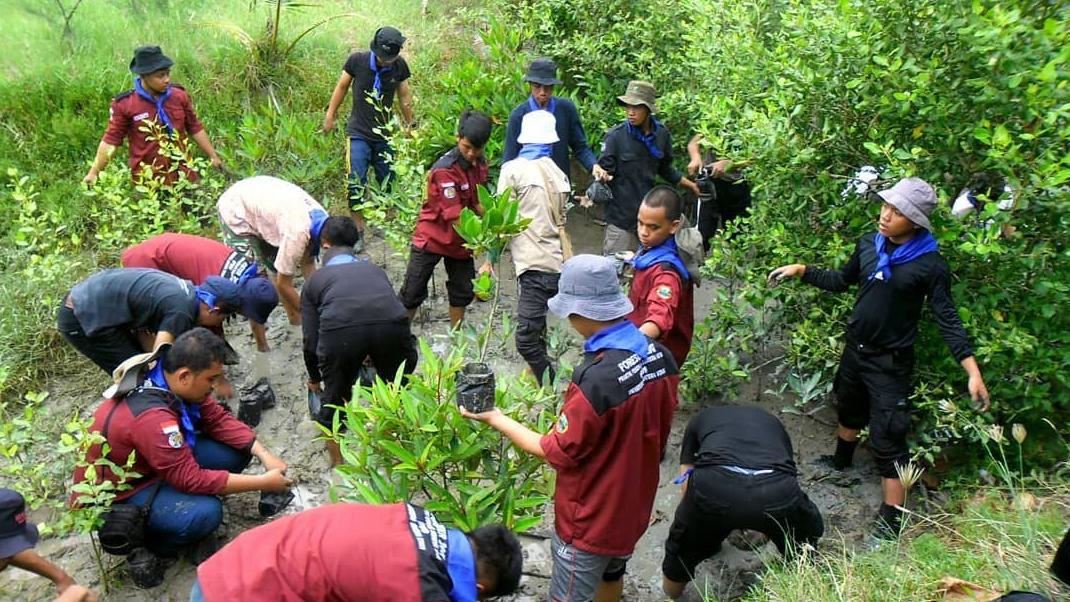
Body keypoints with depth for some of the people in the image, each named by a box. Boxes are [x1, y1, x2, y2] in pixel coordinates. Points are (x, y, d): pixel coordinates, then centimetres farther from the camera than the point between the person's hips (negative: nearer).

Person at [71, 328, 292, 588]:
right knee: (205, 513, -31)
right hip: (115, 494, -8)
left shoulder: (170, 376, -14)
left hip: (153, 466, 9)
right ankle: (145, 545, 0)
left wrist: (265, 454, -17)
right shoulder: (151, 417, -37)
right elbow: (192, 479, -31)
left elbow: (219, 420, -5)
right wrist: (264, 483, -26)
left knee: (236, 451, -7)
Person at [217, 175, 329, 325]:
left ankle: (294, 319, 18)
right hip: (235, 211, -8)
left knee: (282, 266, 7)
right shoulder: (298, 231, -37)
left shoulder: (321, 220, -14)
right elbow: (283, 284, -27)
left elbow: (307, 263, -2)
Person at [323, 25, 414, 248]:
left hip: (385, 135, 3)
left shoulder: (400, 66, -4)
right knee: (356, 185, -7)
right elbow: (342, 87, 3)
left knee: (389, 183, 7)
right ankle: (358, 232, 6)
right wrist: (330, 115, 7)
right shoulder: (357, 61, -11)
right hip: (358, 134, -2)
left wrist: (409, 124, 17)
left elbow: (404, 97, 9)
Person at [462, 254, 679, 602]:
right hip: (634, 507, 7)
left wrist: (496, 419, -10)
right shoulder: (661, 357, -12)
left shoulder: (596, 380, -34)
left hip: (591, 521, -6)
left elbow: (556, 454, -20)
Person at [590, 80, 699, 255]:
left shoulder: (661, 134, 2)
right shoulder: (616, 135, -9)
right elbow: (605, 170, -8)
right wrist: (599, 171, -30)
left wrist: (690, 185, 18)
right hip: (621, 214, -4)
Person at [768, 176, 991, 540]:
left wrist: (973, 372, -23)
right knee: (849, 412, 28)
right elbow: (842, 281, 12)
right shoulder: (869, 244, -4)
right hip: (855, 349, 6)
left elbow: (947, 319, -16)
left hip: (891, 362, -6)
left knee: (887, 441, -4)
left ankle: (891, 522, 6)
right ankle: (840, 465, 54)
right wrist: (801, 271, 4)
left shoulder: (929, 265, -19)